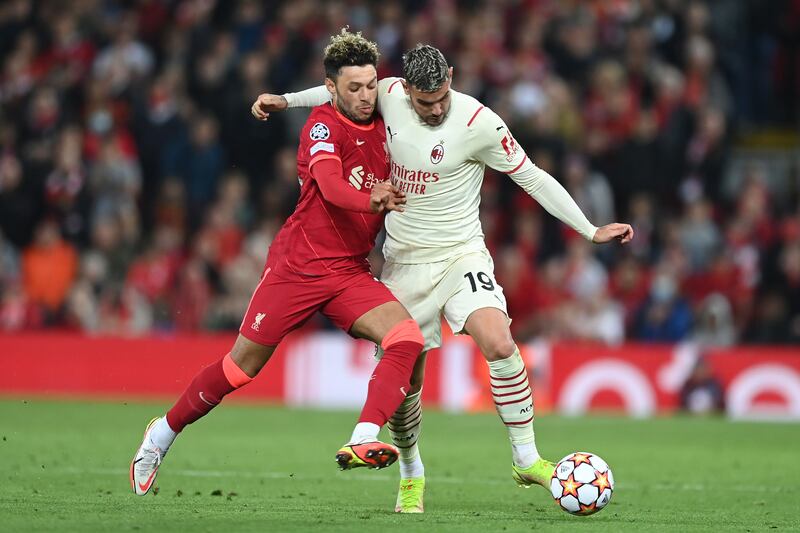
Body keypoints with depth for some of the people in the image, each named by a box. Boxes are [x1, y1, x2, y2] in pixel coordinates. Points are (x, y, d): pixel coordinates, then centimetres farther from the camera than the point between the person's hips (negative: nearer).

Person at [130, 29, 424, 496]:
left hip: (351, 273, 5)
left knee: (408, 338, -21)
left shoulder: (385, 130, 7)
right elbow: (330, 185, -30)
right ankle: (165, 431, 24)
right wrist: (370, 201, -48)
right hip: (298, 265, -5)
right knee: (241, 368, 1)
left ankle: (362, 443, -33)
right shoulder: (324, 124, -11)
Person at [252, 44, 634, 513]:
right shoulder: (389, 95, -6)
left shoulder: (480, 123, -16)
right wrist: (285, 100, 15)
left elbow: (532, 178, -7)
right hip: (405, 262, 3)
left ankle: (527, 460, -15)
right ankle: (411, 478, 27)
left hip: (461, 254, -3)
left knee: (500, 344, -28)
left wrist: (591, 231, -7)